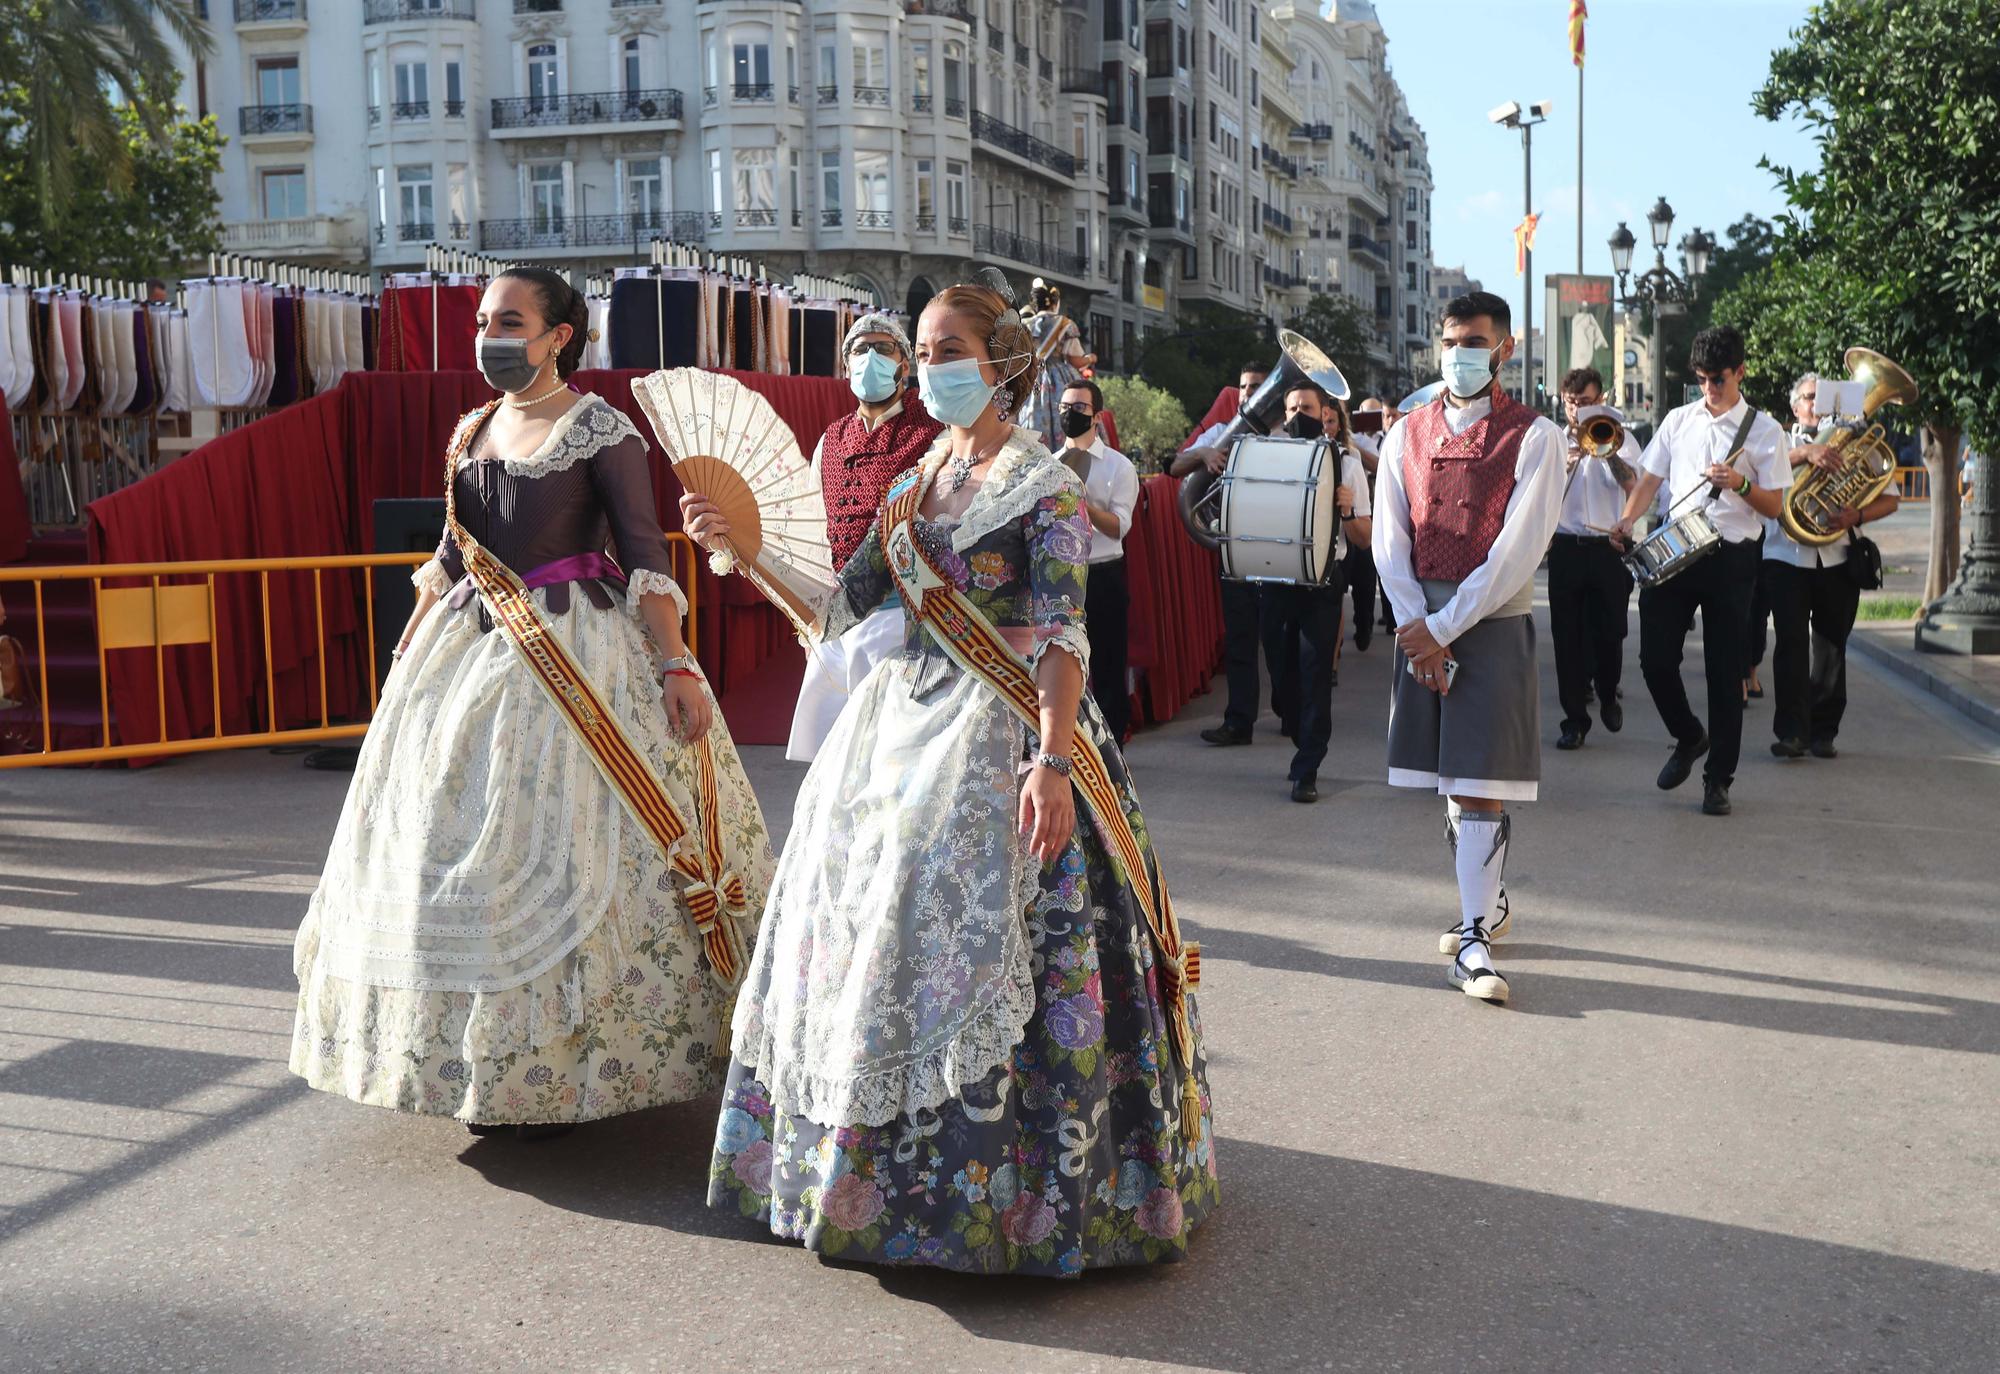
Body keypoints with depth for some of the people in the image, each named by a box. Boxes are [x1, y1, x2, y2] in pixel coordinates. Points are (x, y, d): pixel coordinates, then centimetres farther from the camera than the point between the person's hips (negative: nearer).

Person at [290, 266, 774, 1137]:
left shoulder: (600, 429, -6)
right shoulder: (471, 433, 13)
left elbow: (645, 553, -12)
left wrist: (676, 665, -20)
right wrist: (405, 656, 20)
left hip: (576, 656, -7)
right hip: (471, 653, 7)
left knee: (562, 854, -6)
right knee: (462, 852, 7)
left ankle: (561, 1071, 6)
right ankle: (482, 1069, 20)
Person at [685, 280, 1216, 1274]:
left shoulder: (1044, 484, -6)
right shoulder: (915, 482, 14)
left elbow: (1062, 631, -17)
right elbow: (843, 603, 13)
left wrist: (1053, 760, -27)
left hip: (999, 738, -7)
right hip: (901, 726, 7)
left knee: (977, 951, -8)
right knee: (867, 931, 9)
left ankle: (993, 1186, 7)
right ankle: (877, 1167, 25)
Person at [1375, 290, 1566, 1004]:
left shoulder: (1533, 437, -4)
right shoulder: (1406, 435, 9)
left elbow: (1519, 549, -12)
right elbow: (1390, 540, 4)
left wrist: (1445, 627, -16)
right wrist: (1418, 628, -9)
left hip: (1493, 620, -4)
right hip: (1422, 622, 4)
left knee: (1478, 783, -8)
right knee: (1450, 779, 11)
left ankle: (1474, 939, -4)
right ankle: (1490, 898, 30)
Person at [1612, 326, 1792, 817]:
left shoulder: (1763, 430, 3)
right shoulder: (1678, 420, 11)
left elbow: (1774, 506, 2)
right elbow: (1649, 479, 12)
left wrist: (1740, 484, -17)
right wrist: (1627, 520, -6)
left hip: (1731, 558, -3)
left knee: (1724, 670, 1)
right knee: (1655, 658, -3)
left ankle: (1718, 779, 12)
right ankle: (1688, 737, 25)